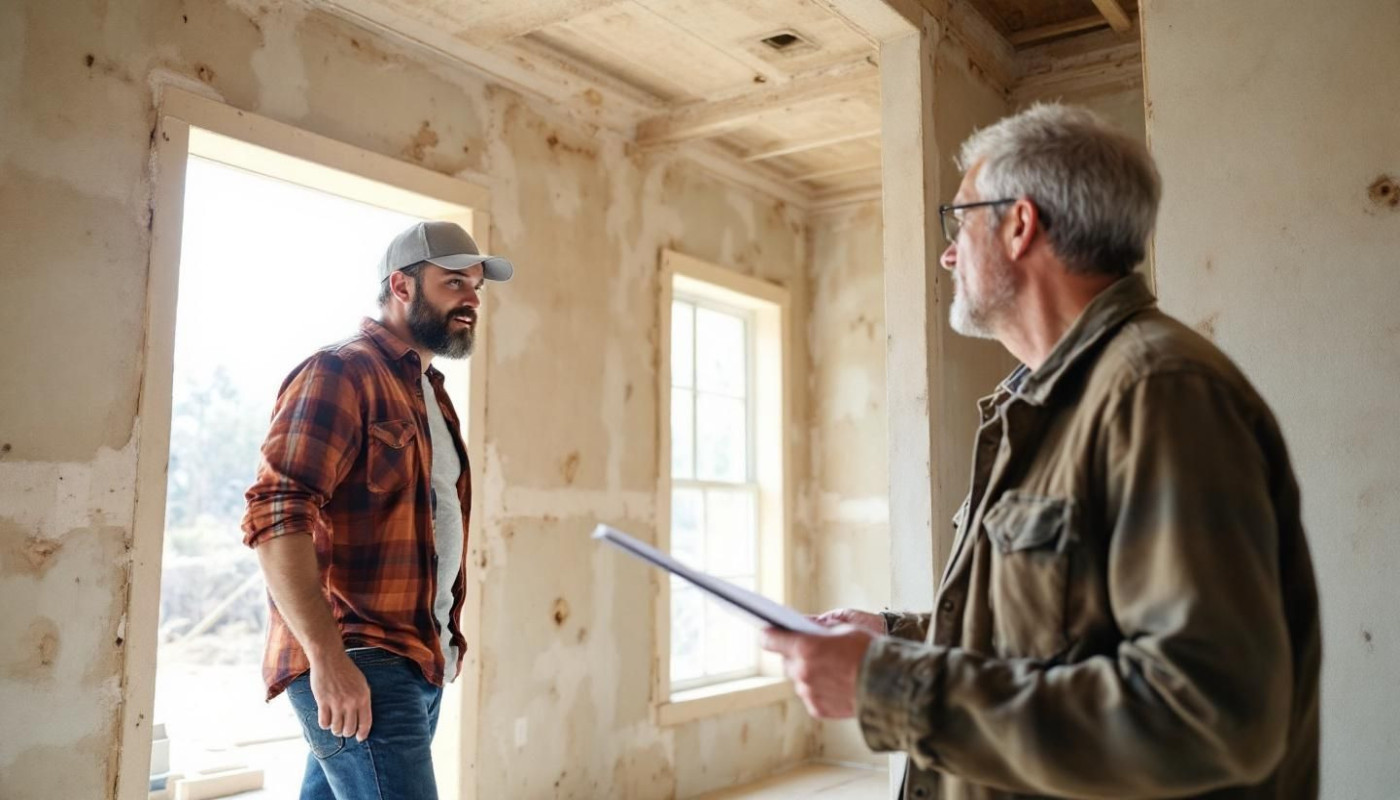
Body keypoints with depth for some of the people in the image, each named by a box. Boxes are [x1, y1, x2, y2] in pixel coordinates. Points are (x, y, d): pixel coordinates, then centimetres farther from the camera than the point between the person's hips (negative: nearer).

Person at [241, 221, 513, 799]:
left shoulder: (430, 391, 20)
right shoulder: (340, 373, -9)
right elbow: (275, 515, -18)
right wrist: (327, 655, -24)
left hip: (421, 664, 8)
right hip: (358, 666, -8)